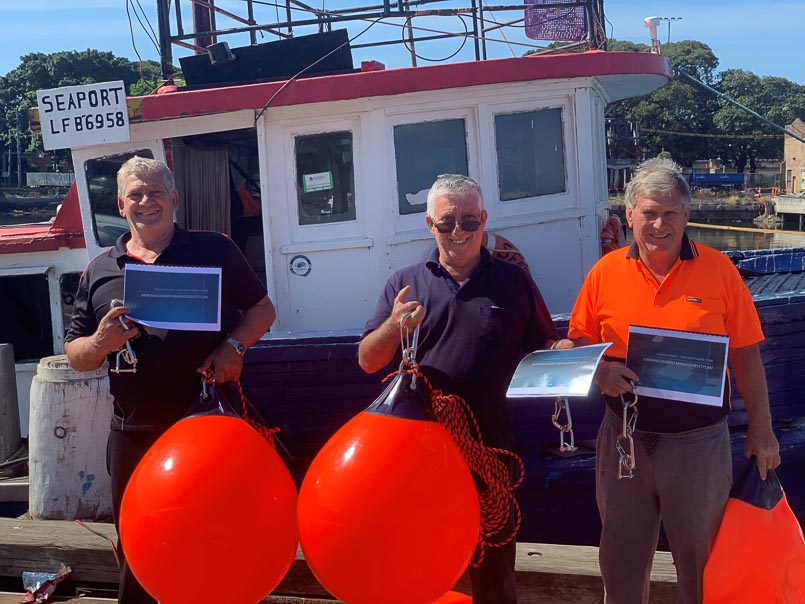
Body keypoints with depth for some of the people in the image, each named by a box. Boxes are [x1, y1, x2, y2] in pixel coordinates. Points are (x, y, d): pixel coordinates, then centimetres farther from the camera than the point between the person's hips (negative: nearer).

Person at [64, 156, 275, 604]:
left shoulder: (215, 251, 4)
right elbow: (76, 356, 11)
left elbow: (262, 308, 8)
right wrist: (101, 343, -12)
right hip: (135, 432, 2)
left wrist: (234, 345, -11)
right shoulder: (100, 272, 9)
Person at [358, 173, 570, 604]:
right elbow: (368, 361, 2)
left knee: (494, 566, 12)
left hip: (490, 445, 0)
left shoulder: (514, 282, 6)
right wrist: (393, 327, -18)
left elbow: (546, 348, 9)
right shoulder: (404, 285, 5)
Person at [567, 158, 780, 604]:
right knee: (621, 559, 16)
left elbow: (745, 356, -1)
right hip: (624, 438, 2)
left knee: (700, 559, 15)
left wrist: (761, 429, 0)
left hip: (699, 443, -1)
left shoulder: (718, 270, -6)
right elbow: (578, 341, 6)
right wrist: (600, 370, -15)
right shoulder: (606, 272, -2)